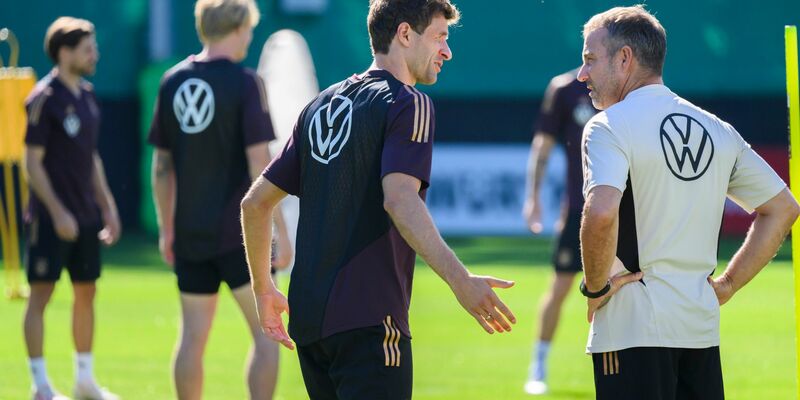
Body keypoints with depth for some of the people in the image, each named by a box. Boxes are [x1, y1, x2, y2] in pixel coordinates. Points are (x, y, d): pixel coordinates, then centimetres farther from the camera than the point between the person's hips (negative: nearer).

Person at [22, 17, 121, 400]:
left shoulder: (87, 95, 11)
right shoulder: (44, 99, -12)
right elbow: (33, 161, -14)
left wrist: (107, 205, 16)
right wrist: (58, 212, -18)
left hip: (86, 216, 8)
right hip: (51, 217, -8)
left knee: (86, 293, 12)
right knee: (41, 294, -3)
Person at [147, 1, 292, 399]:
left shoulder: (172, 81, 7)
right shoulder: (244, 82, -10)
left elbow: (161, 165, 11)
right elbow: (259, 164, -13)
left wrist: (166, 228, 19)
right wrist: (280, 231, -9)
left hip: (189, 234, 6)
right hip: (238, 232, -5)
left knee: (192, 336, 10)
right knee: (267, 333, 0)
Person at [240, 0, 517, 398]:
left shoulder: (321, 105, 17)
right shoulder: (407, 103, -7)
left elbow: (255, 202, 19)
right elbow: (399, 200, -24)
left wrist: (263, 288, 30)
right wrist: (459, 280, -32)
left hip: (307, 317, 8)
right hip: (369, 321, -8)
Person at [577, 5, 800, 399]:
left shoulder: (609, 127, -9)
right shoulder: (716, 129, 12)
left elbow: (601, 213, -26)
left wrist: (595, 287, -11)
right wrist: (726, 285, 15)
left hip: (633, 328, -7)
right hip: (701, 327, 7)